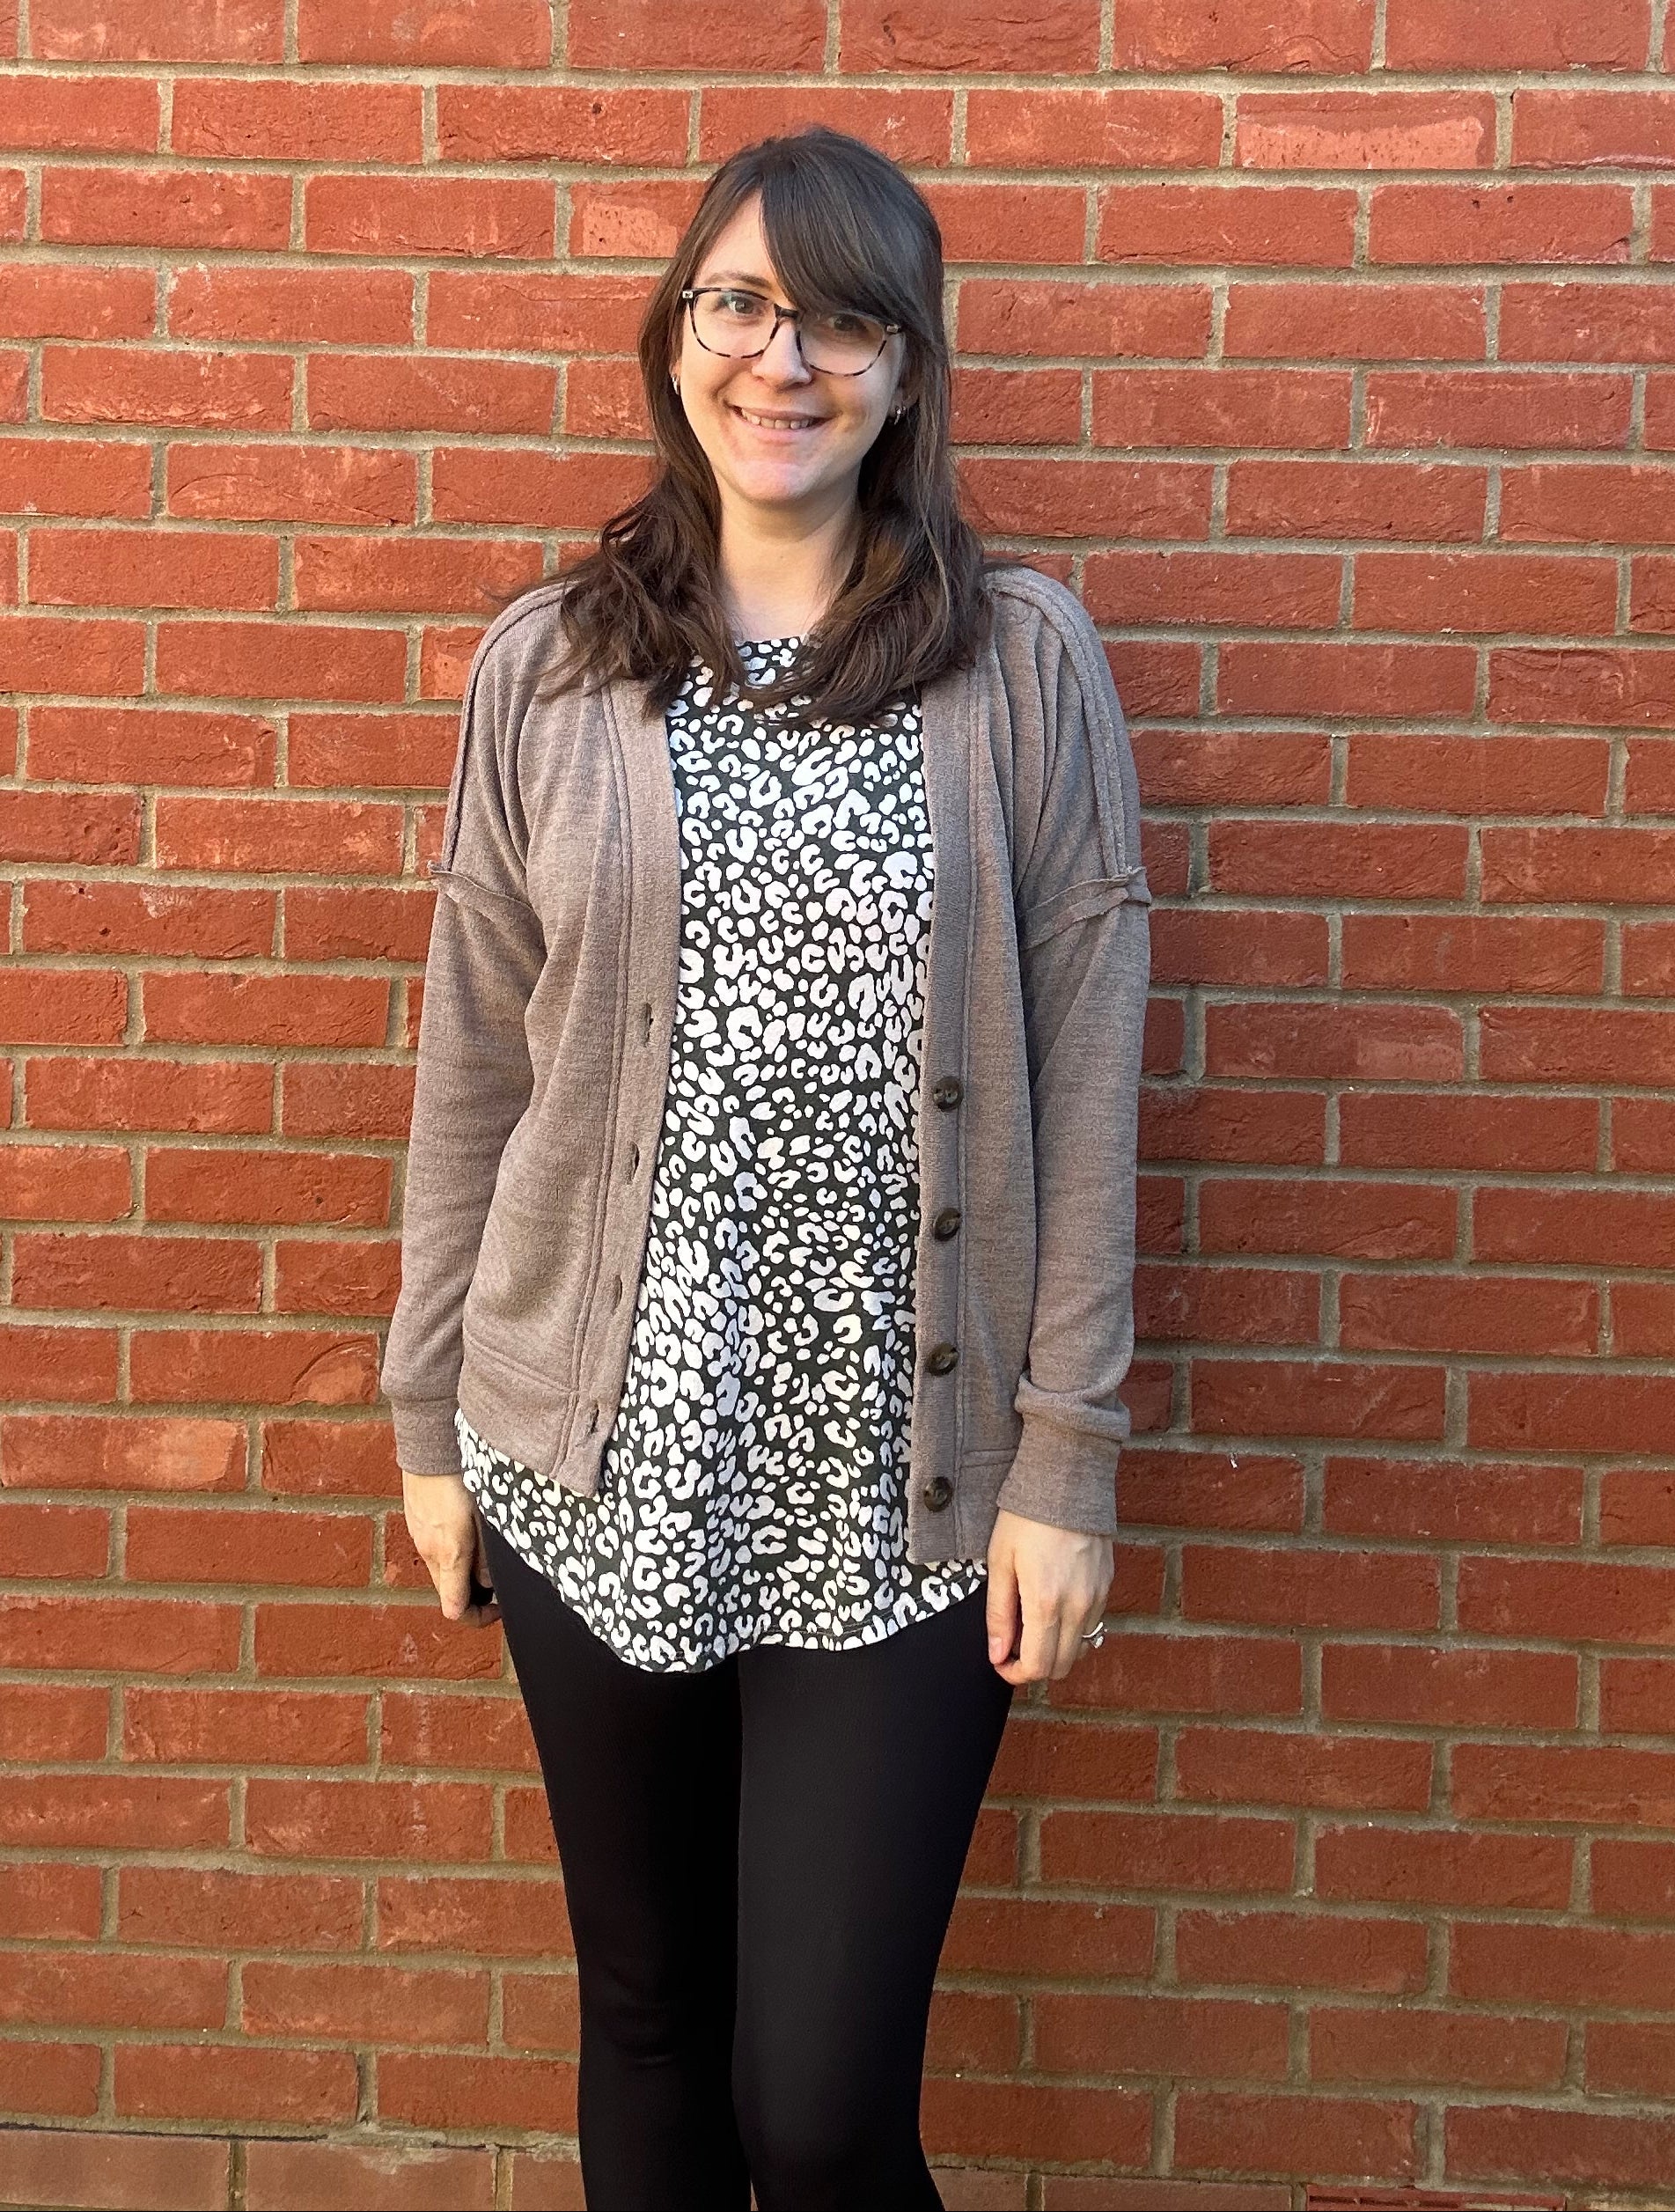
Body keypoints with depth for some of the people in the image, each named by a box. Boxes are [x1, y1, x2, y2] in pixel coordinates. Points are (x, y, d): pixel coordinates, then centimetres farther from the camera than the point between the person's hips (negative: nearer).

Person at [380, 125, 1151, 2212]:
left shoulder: (1025, 661, -2)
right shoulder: (544, 665, 2)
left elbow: (1084, 1082, -3)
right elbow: (471, 1070, 6)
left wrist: (1068, 1458, -5)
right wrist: (430, 1416, 8)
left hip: (899, 1488, -2)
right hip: (600, 1462, 2)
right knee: (644, 2020, 19)